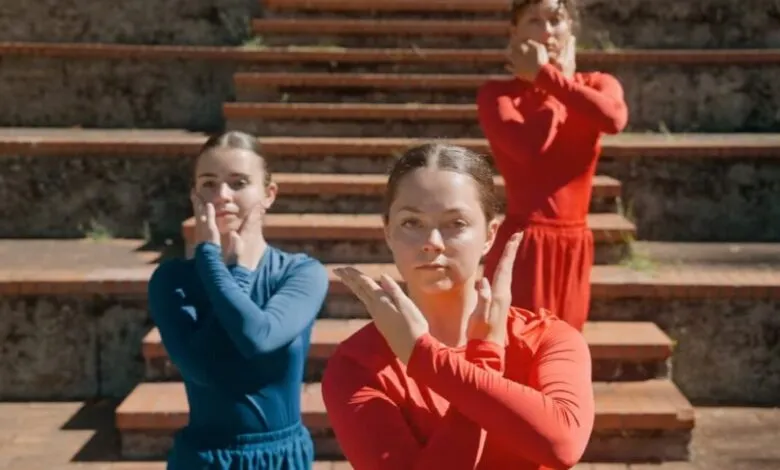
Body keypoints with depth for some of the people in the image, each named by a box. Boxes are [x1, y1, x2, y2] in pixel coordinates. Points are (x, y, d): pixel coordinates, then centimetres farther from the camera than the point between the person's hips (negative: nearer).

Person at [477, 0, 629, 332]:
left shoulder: (597, 84, 8)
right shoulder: (497, 93, -3)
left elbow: (614, 118, -16)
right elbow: (531, 146, -22)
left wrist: (546, 75, -11)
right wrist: (560, 79, -7)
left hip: (574, 246, 5)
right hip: (522, 242, -4)